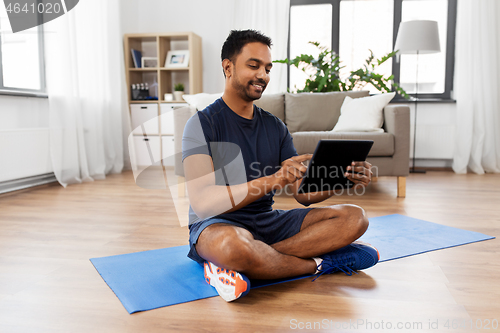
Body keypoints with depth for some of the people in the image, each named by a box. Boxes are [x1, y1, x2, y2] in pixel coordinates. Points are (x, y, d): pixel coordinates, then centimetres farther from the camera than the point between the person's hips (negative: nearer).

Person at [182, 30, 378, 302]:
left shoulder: (275, 126, 10)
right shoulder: (202, 123, -8)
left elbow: (303, 194, 5)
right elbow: (203, 202, -22)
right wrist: (275, 180, -31)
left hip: (268, 222, 6)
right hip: (218, 225, -6)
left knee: (354, 217, -11)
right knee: (233, 243, -42)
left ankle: (234, 268, -23)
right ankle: (321, 263, -12)